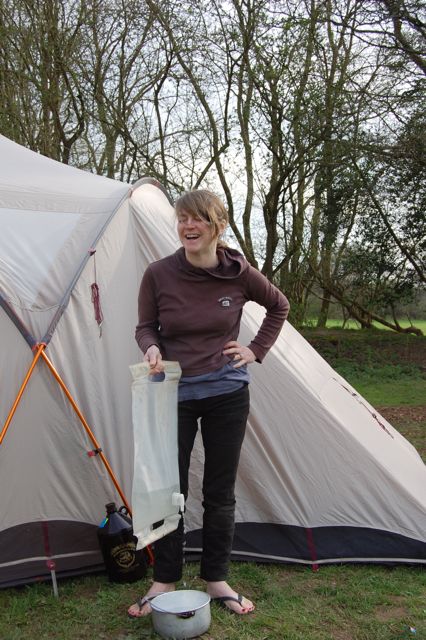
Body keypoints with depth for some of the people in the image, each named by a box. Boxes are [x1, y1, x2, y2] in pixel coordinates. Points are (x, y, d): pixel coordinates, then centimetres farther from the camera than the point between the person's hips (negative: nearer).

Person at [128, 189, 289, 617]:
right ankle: (163, 582, 24)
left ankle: (216, 580, 28)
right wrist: (151, 349, -19)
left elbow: (279, 307, 11)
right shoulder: (158, 274, -10)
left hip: (227, 393, 1)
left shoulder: (240, 274, -7)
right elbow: (146, 326, 3)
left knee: (220, 493, 10)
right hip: (174, 394, 0)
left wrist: (257, 350, 2)